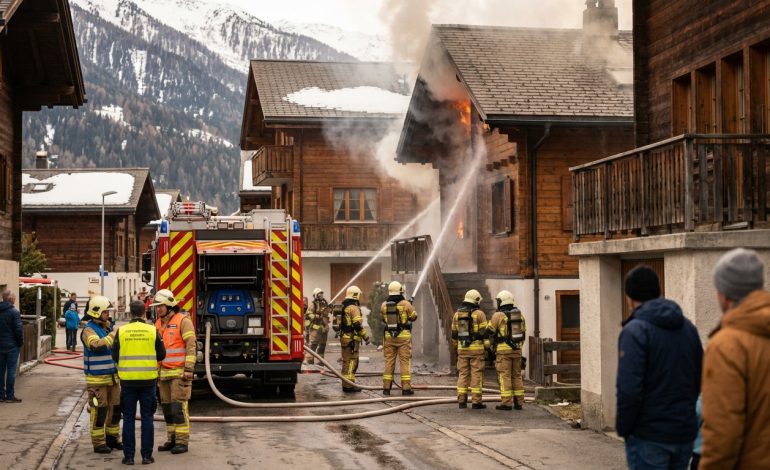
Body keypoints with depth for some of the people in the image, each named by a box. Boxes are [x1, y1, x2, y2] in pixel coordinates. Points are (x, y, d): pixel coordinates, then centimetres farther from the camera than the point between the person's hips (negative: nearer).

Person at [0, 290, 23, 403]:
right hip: (12, 345, -6)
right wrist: (21, 342, -1)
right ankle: (10, 396, 1)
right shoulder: (14, 312, -14)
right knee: (11, 370, -1)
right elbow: (18, 329, -16)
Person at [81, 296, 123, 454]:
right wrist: (113, 335, -29)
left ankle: (112, 438, 25)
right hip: (97, 378, -8)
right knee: (99, 410, -4)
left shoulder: (109, 327, 12)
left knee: (115, 408, 12)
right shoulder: (89, 330, -12)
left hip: (112, 376, 8)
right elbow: (97, 345, -32)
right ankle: (98, 443, 4)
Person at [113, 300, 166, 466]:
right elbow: (161, 355, 2)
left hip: (128, 380, 0)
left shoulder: (121, 331, -2)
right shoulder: (152, 331, -3)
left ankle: (129, 455, 9)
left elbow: (115, 356, 3)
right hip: (148, 379, 0)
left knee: (129, 419, 8)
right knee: (147, 418, 7)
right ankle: (146, 455, 8)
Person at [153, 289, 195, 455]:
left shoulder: (183, 321, -9)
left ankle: (182, 441, -4)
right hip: (164, 373, 7)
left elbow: (191, 346, -14)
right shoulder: (158, 324, 13)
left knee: (179, 407, -9)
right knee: (167, 407, 8)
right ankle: (172, 439, 15)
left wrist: (189, 370, -20)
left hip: (179, 372, -7)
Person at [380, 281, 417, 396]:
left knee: (389, 361, 8)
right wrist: (410, 307, 20)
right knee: (405, 361, 1)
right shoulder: (405, 304, -8)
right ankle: (406, 388, 0)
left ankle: (386, 387, 8)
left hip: (389, 336, 3)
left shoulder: (384, 305, 2)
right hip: (403, 336, -3)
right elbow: (414, 317, 4)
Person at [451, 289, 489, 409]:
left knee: (463, 374, 9)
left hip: (462, 348, 4)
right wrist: (488, 347, -5)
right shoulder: (479, 314, -7)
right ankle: (476, 402, -3)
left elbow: (454, 333, 13)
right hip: (476, 348, -4)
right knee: (476, 374, -2)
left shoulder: (457, 314, 8)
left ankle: (462, 400, 6)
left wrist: (456, 347, 23)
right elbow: (484, 332, -10)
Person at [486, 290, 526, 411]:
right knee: (516, 375, 11)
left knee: (504, 375, -4)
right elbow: (523, 332, 14)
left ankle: (506, 402, -7)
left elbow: (489, 332, -5)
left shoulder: (498, 315, -9)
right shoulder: (519, 315, 10)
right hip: (516, 349, 6)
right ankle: (518, 402, 9)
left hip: (503, 349, -6)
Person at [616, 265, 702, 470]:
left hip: (649, 436, -6)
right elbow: (699, 380, 13)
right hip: (684, 431, 6)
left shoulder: (635, 330, -14)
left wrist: (623, 428, -7)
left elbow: (629, 389, -20)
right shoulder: (688, 327, 9)